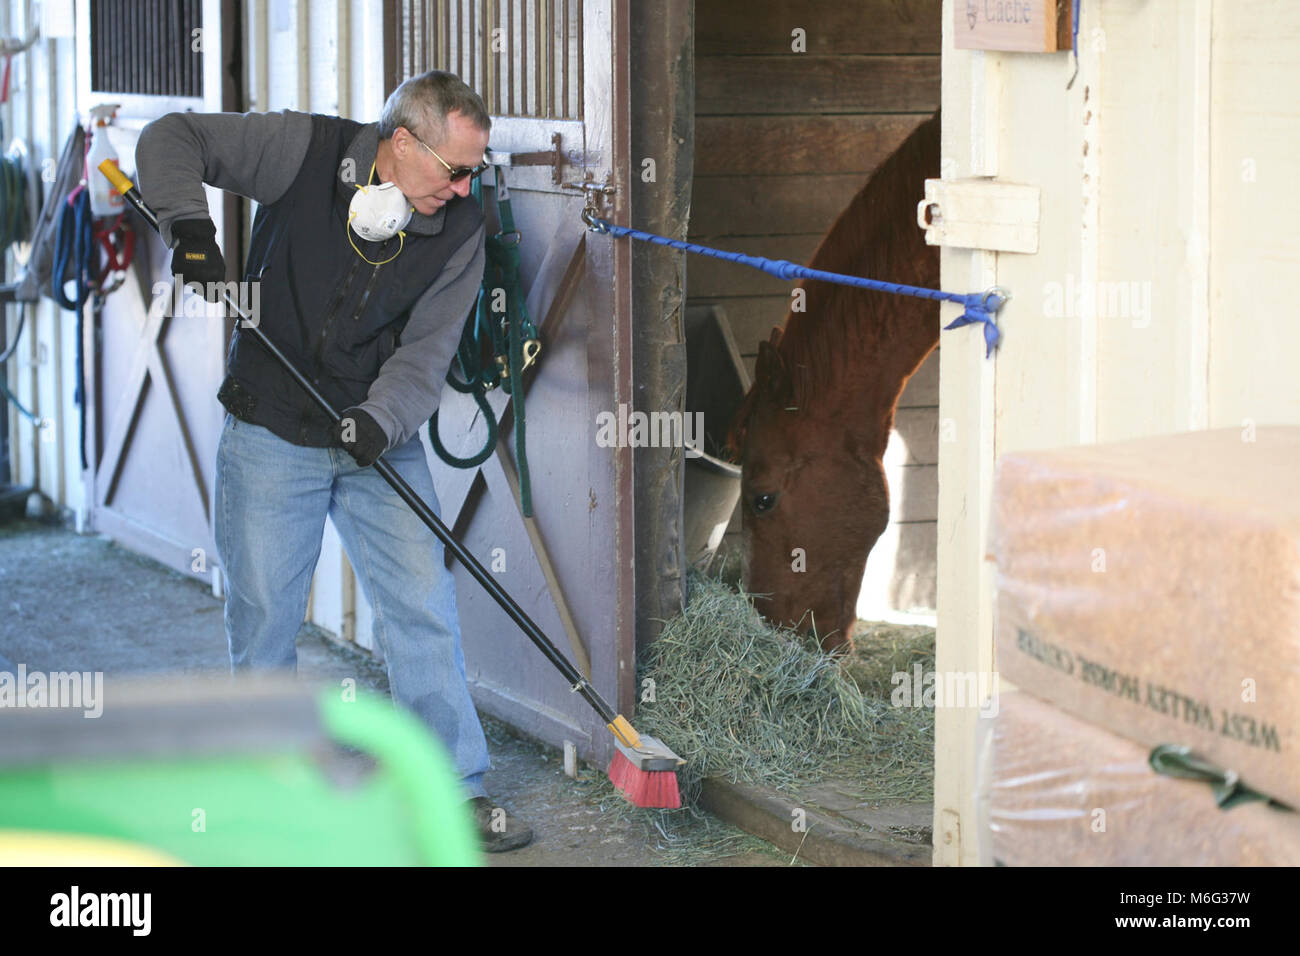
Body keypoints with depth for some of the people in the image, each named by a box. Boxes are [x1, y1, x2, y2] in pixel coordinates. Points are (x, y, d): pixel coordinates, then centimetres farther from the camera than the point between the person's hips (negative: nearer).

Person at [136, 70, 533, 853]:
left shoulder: (459, 230, -6)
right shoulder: (303, 152, -13)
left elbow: (426, 349, -6)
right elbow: (171, 139, -5)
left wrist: (383, 418, -24)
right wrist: (191, 225, -21)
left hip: (382, 442, 2)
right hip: (270, 436, -2)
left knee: (425, 606, -4)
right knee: (263, 618, 5)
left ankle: (456, 792, 6)